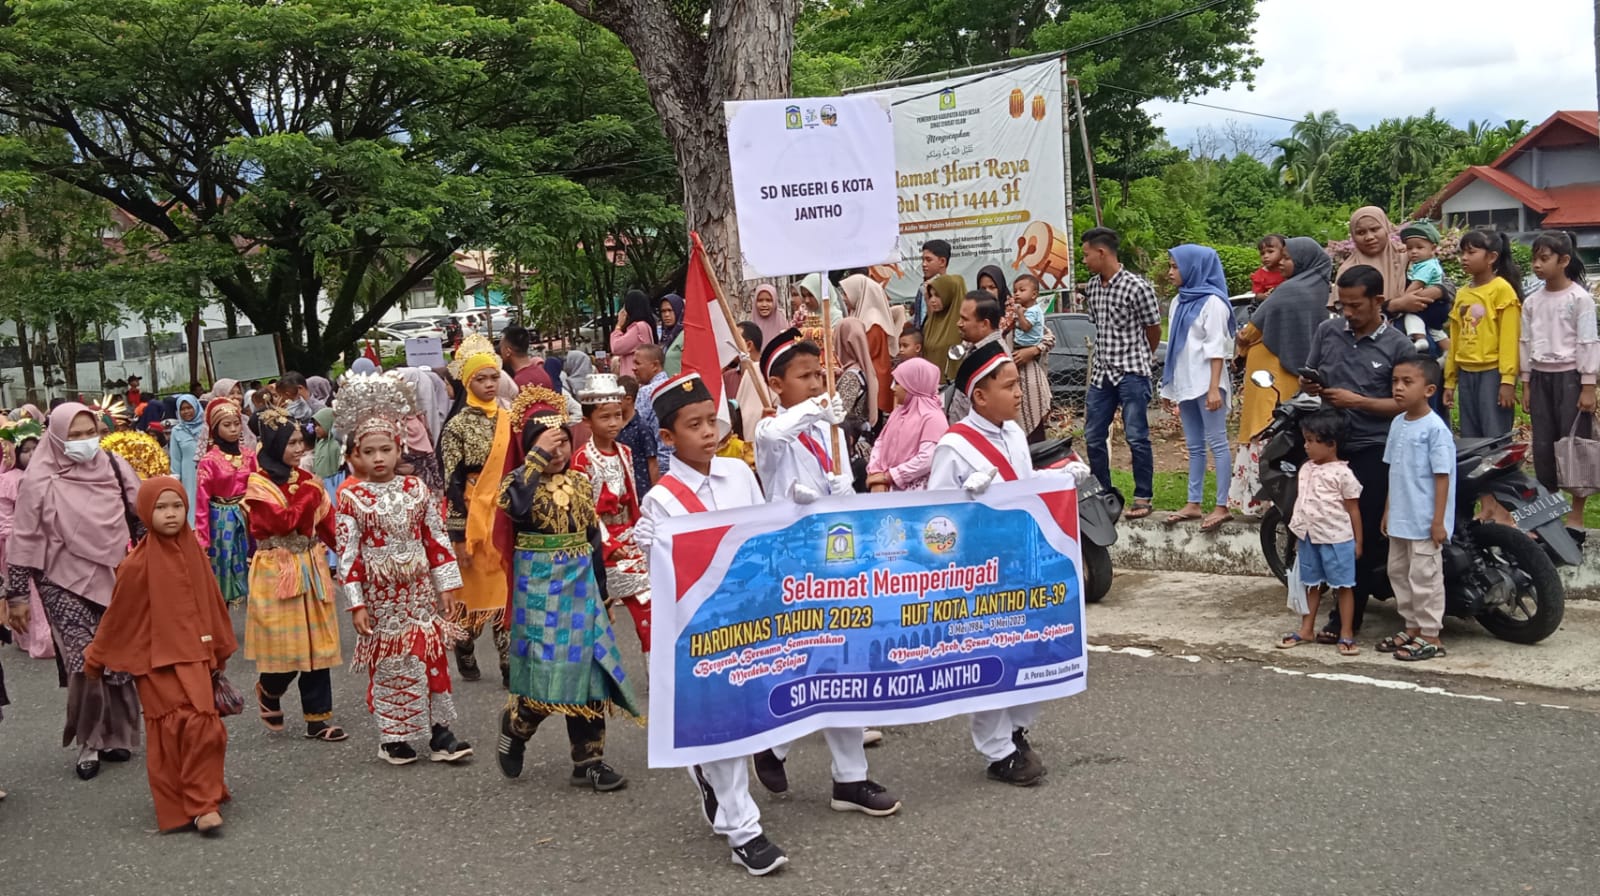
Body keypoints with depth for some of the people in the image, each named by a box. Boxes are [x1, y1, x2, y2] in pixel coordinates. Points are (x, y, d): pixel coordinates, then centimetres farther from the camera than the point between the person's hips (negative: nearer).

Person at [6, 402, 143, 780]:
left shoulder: (113, 467, -1)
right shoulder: (40, 481, -9)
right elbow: (24, 541, -4)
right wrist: (17, 594, -2)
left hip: (115, 580, 3)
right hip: (68, 586, -3)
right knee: (86, 665, -11)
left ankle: (114, 735, 26)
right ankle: (87, 742, 9)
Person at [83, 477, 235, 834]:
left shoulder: (194, 553, 3)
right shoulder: (137, 564, -12)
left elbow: (211, 604, 14)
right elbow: (117, 616, -1)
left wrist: (220, 649, 21)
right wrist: (95, 657, 9)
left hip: (195, 657, 5)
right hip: (156, 661, -5)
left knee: (204, 729, 4)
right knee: (171, 734, -7)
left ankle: (202, 802, 18)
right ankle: (177, 811, 3)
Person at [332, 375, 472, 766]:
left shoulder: (417, 489, 0)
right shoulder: (350, 497, -7)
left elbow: (437, 538, 4)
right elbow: (347, 553, -7)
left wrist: (447, 584, 3)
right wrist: (356, 603, -10)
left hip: (419, 588, 2)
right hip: (380, 593, -2)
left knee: (433, 656, 4)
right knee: (387, 663, 6)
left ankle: (440, 732, 13)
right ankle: (392, 739, 18)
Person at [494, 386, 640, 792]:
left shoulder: (580, 481, 8)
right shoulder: (520, 481, -7)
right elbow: (514, 506, -33)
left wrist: (601, 591, 15)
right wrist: (537, 457, -26)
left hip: (580, 584, 5)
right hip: (539, 587, -5)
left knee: (588, 666, 4)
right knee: (547, 670, -8)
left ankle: (589, 761, 12)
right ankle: (515, 726, 23)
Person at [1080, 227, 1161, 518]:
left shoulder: (1137, 287, -13)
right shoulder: (1092, 287, 7)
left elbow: (1153, 330, -1)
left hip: (1132, 373, -6)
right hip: (1101, 372, 7)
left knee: (1136, 438, -1)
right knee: (1093, 437, 9)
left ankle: (1143, 497, 10)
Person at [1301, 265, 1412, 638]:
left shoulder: (1398, 347, -3)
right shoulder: (1327, 331, 8)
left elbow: (1405, 403, -5)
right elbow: (1308, 377, 19)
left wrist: (1358, 400, -16)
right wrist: (1309, 386, -4)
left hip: (1372, 449, -4)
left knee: (1364, 537, -1)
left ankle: (1347, 618, 7)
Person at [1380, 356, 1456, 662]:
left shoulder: (1435, 428, -15)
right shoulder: (1397, 424, 8)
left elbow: (1442, 476, -16)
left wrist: (1439, 521, -17)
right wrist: (1388, 510, 16)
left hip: (1425, 521, -9)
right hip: (1400, 519, 9)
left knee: (1424, 576, -2)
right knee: (1398, 571, 16)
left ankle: (1431, 637, 8)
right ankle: (1413, 628, 29)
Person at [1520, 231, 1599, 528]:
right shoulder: (1532, 301, 7)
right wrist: (1526, 384, 9)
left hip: (1569, 375, -5)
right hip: (1540, 376, 5)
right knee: (1543, 445, 7)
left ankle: (1576, 515, 5)